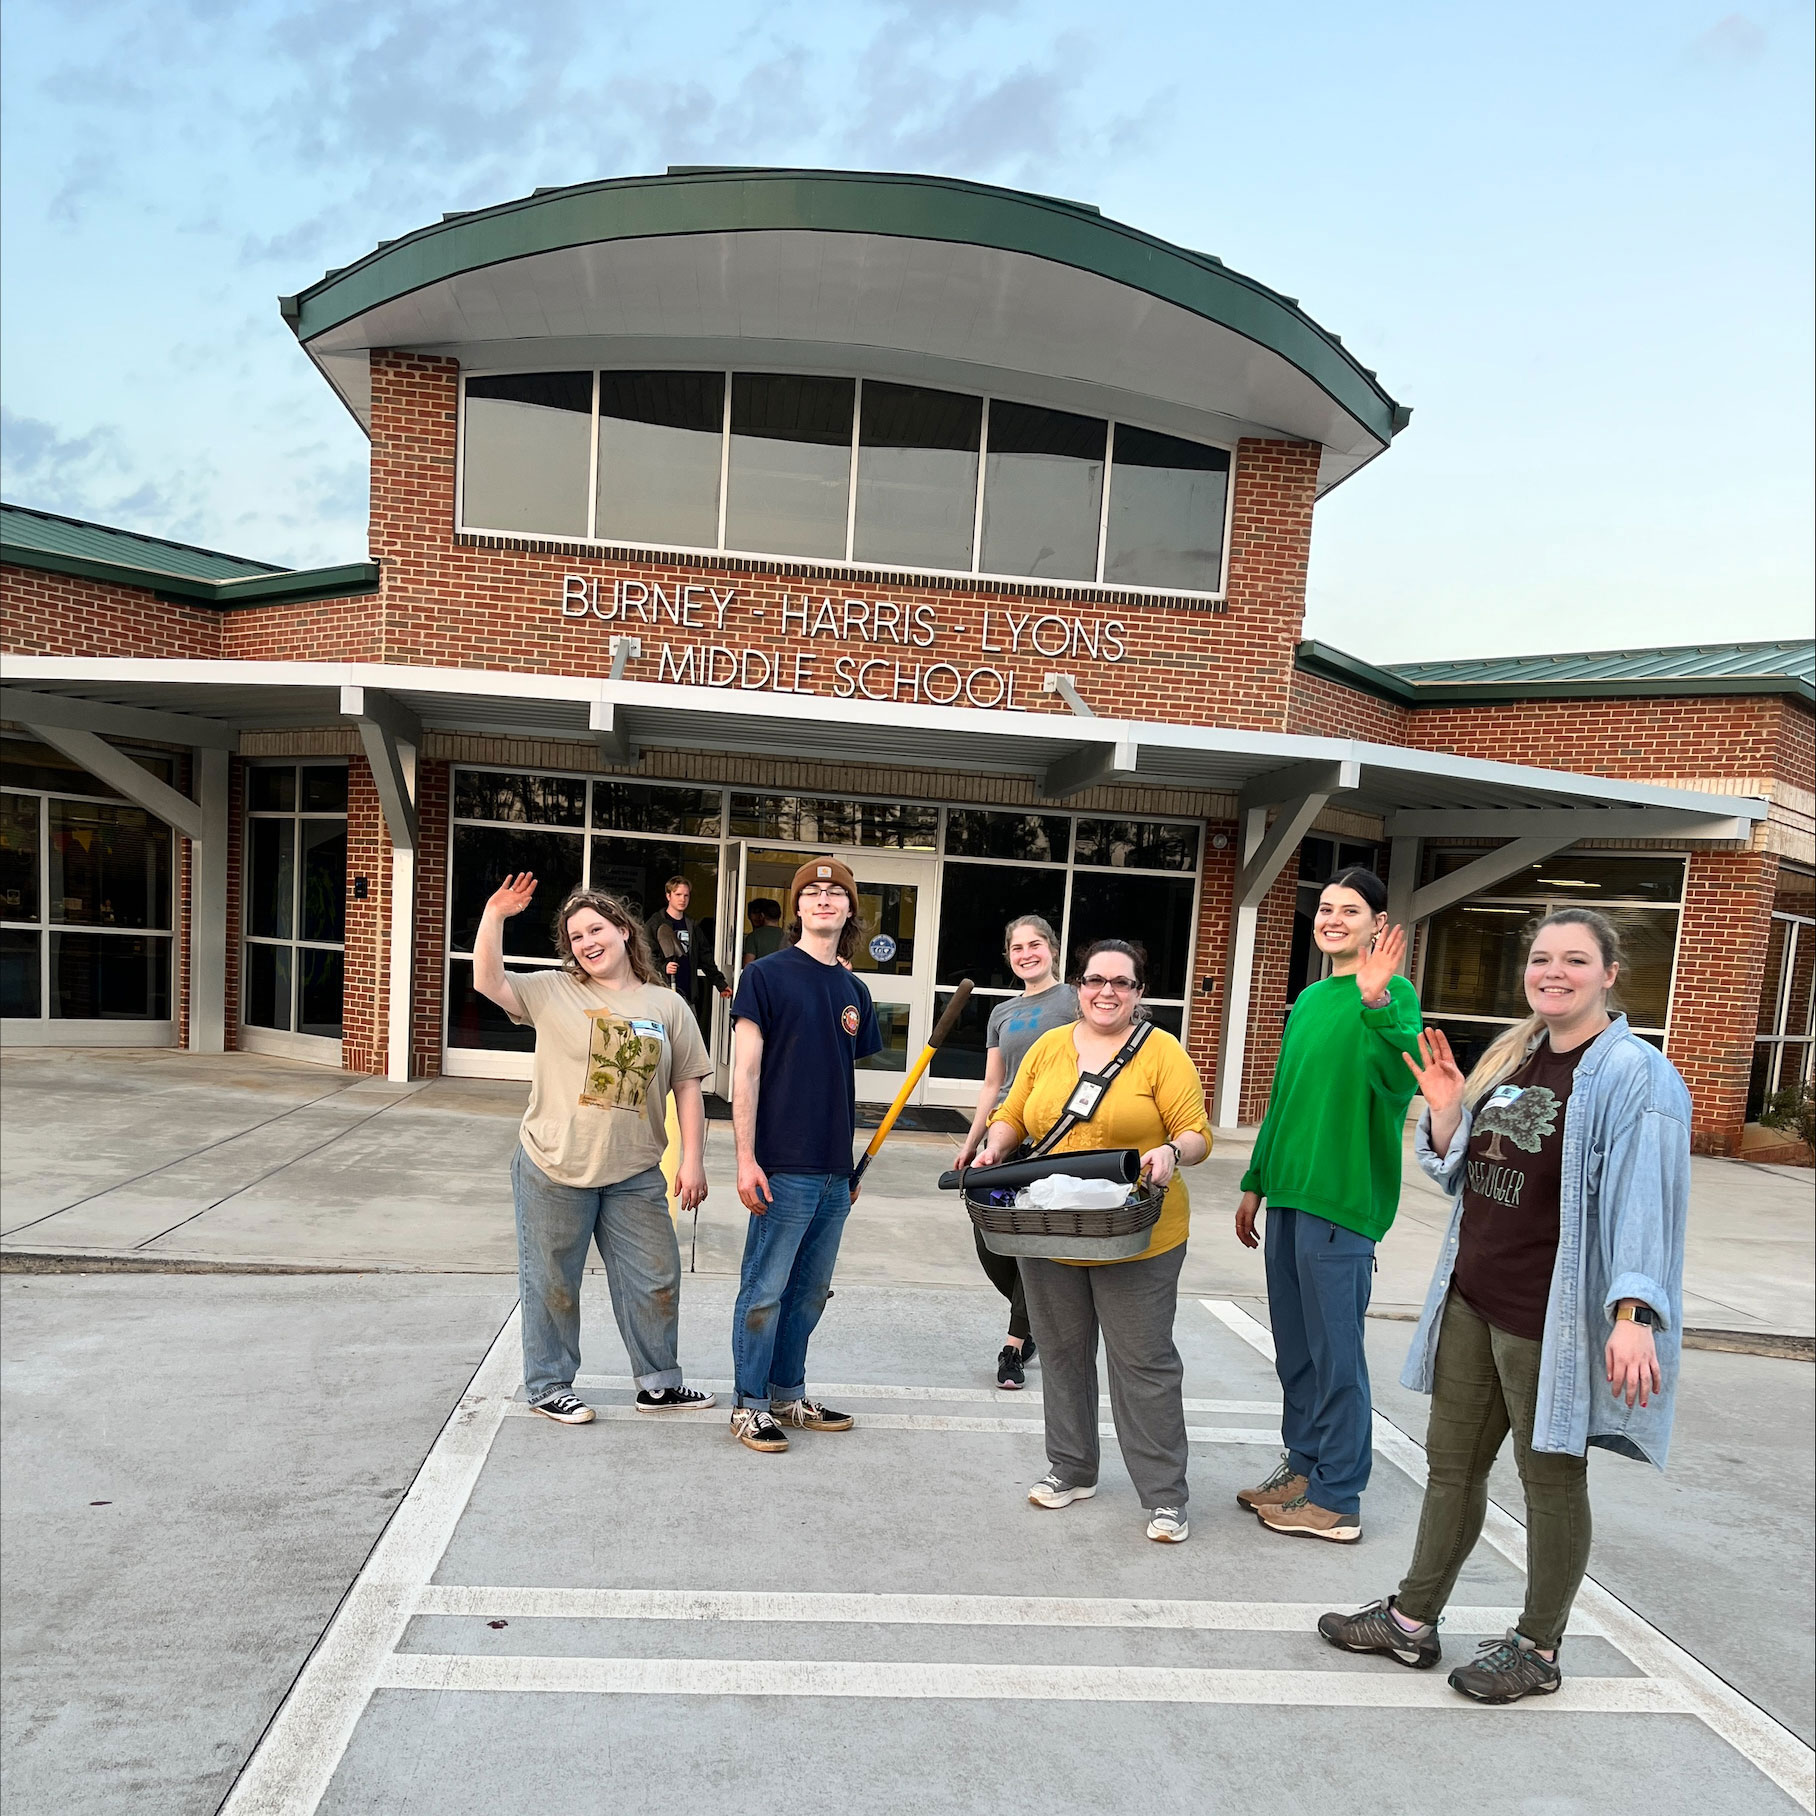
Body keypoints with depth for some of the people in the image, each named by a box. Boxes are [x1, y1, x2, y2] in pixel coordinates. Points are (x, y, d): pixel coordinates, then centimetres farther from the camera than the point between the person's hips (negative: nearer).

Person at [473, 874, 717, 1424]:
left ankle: (658, 1382, 29)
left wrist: (693, 1160, 0)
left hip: (635, 1175, 2)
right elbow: (488, 981, -10)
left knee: (656, 1280, 10)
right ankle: (549, 1385, 31)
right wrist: (495, 914, -16)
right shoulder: (552, 992, 1)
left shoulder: (667, 1006, 4)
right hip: (554, 1171, -2)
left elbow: (688, 1086, 4)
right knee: (552, 1284, 11)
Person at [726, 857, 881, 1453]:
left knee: (810, 1291, 16)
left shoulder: (853, 990, 11)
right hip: (783, 1168, -6)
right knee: (764, 1292, 4)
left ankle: (788, 1395, 32)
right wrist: (746, 1160, -14)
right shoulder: (766, 975, -6)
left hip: (835, 1172, 6)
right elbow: (745, 1073, -9)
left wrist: (852, 1162, 17)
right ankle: (750, 1406, 20)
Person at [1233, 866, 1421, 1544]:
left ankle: (1336, 1499, 16)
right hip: (1290, 1194, 8)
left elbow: (1399, 1081, -27)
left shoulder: (1393, 994, -8)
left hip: (1342, 1198, -8)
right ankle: (1303, 1465, 32)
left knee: (1335, 1353, 2)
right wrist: (1256, 1182, 20)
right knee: (1294, 1347, 17)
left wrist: (1376, 1001, -39)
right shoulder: (1308, 999, 15)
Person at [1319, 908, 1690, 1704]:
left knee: (1551, 1477, 12)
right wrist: (1444, 1111, -1)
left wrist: (1632, 1312, -28)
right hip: (1471, 1299, 7)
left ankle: (1538, 1649, 31)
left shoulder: (1634, 1074, -12)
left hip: (1553, 1316, -7)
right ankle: (1412, 1619, 32)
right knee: (1451, 1462, 17)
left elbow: (1644, 1201, -20)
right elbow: (1458, 1175, 16)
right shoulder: (1510, 1057, 10)